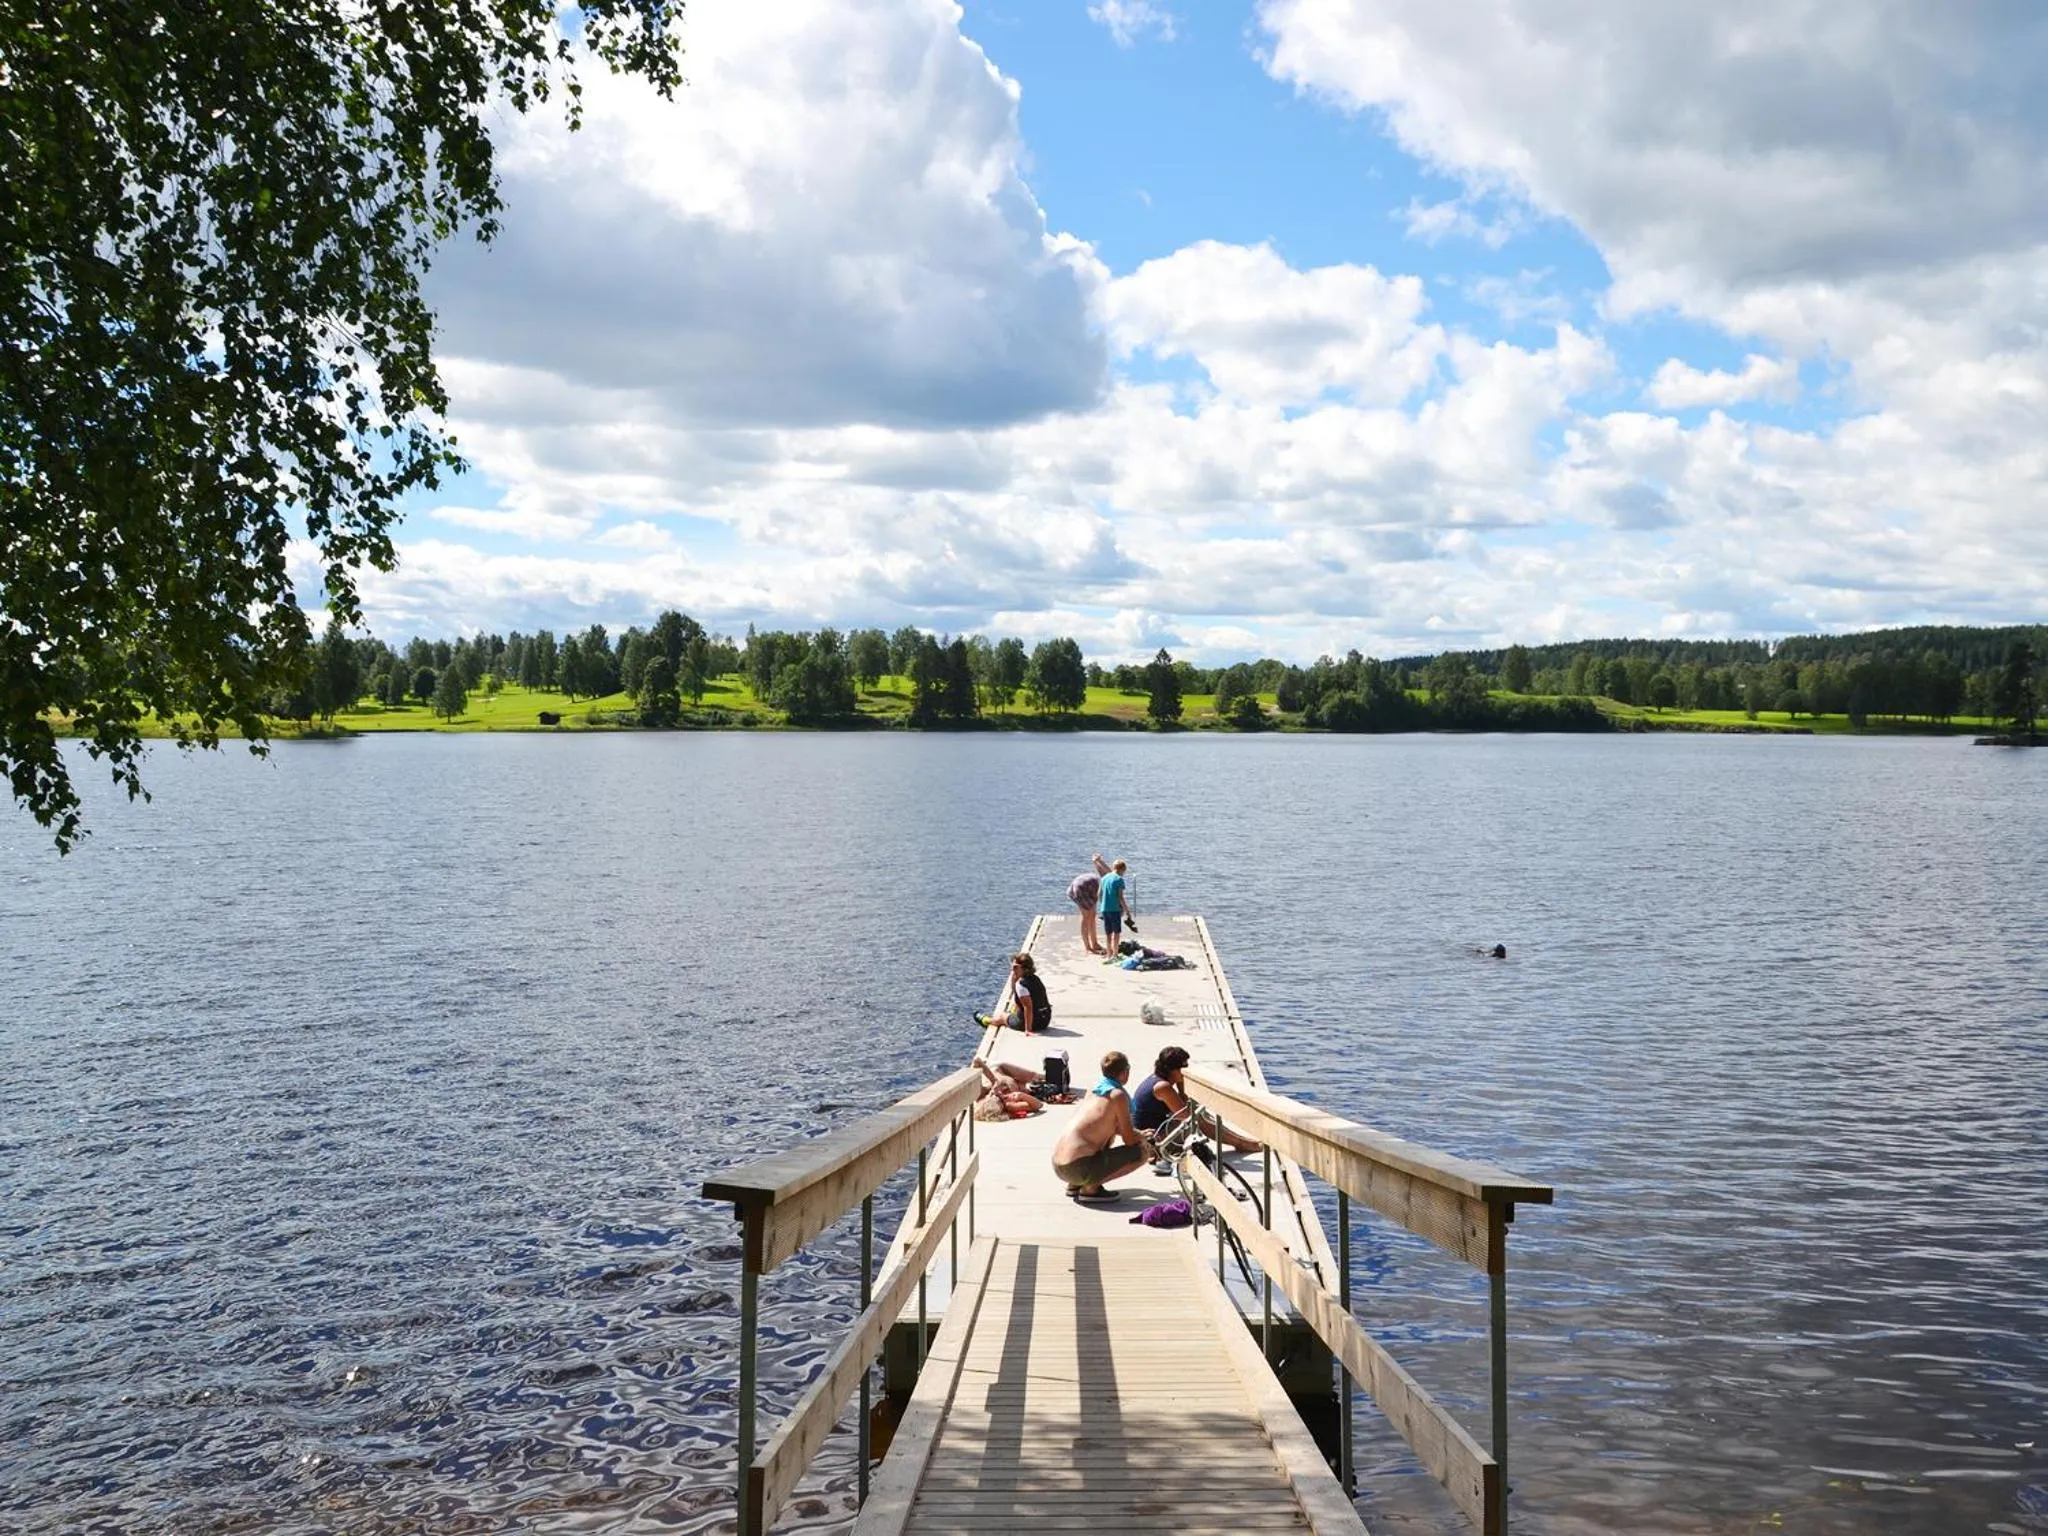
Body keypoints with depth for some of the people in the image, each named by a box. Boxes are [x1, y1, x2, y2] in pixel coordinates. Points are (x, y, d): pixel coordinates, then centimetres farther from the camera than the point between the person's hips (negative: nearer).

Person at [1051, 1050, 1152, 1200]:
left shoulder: (1092, 1090, 15)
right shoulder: (1118, 1095, -8)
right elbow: (1129, 1140, -5)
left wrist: (1139, 1134, 31)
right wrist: (1143, 1138, 17)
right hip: (1078, 1168, -8)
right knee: (1143, 1152, -1)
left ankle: (1075, 1185, 18)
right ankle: (1090, 1188, -5)